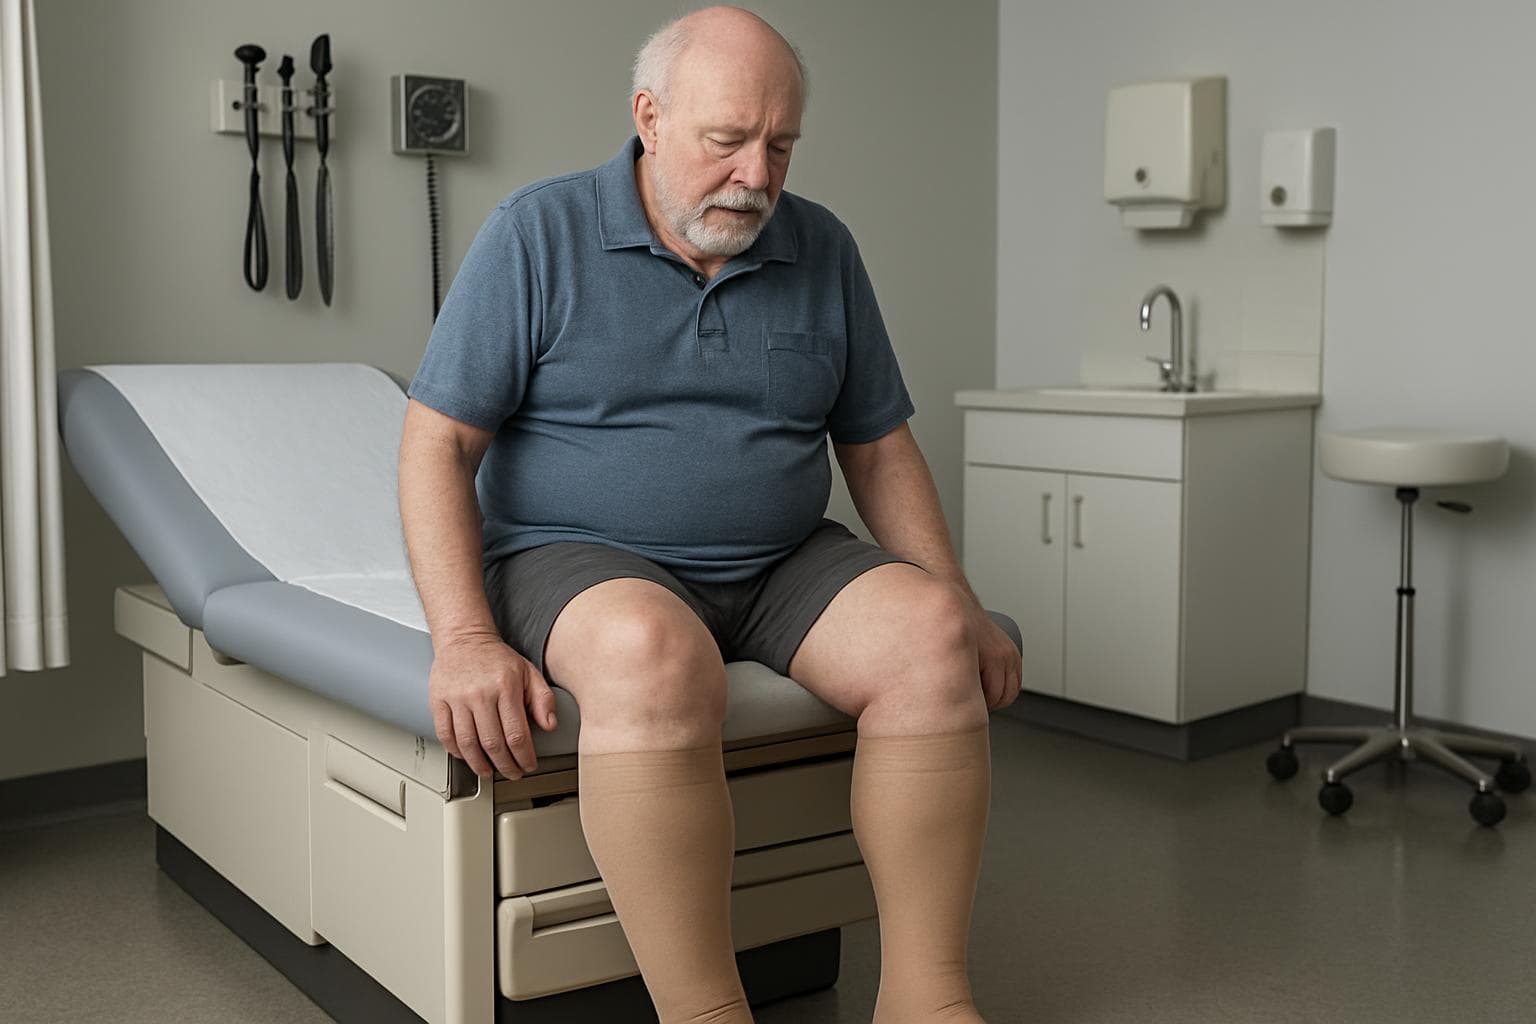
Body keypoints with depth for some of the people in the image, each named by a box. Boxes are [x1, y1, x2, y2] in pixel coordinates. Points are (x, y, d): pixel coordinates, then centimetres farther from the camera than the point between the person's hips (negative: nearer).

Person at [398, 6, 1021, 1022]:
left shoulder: (823, 250, 8)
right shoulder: (540, 234, -3)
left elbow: (880, 450, 13)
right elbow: (438, 446, -7)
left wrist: (960, 608, 1)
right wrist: (466, 640, -20)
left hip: (782, 564, 4)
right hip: (580, 558, -4)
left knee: (928, 631, -24)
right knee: (653, 651, -38)